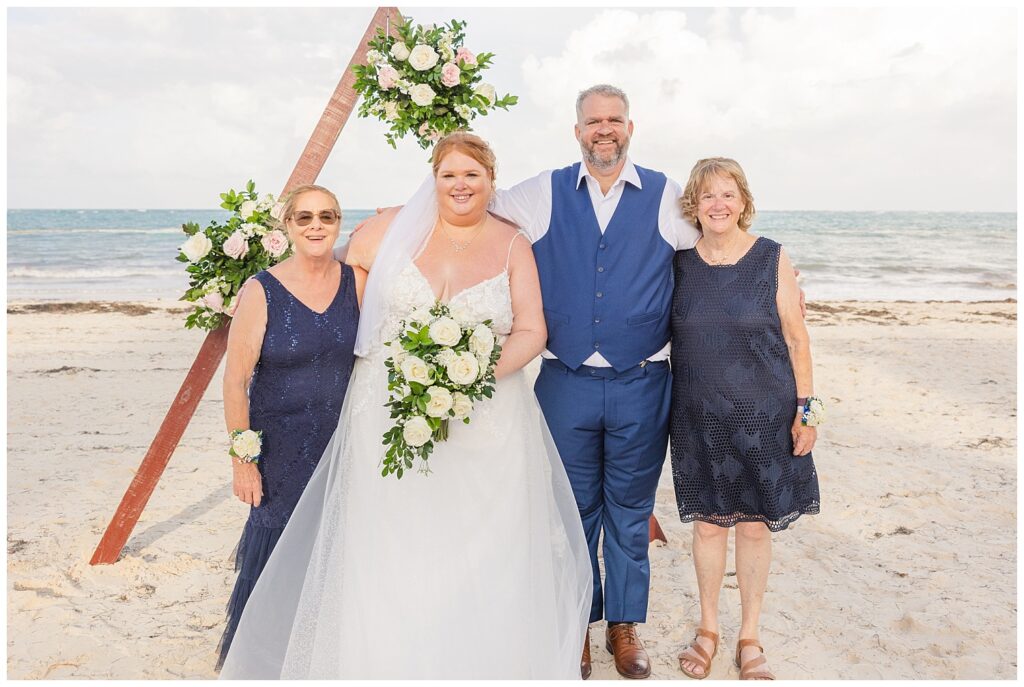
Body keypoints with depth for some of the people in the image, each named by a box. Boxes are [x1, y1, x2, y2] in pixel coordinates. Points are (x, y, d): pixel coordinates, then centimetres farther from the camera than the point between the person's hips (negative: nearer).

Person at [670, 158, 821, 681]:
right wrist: (665, 409, 7)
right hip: (699, 417, 2)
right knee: (707, 522, 10)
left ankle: (750, 638, 28)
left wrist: (805, 408, -5)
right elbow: (669, 336, 9)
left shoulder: (771, 259, -4)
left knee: (754, 525, 8)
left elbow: (796, 338, -2)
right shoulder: (681, 263, 2)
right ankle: (708, 627, 31)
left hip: (763, 415, -1)